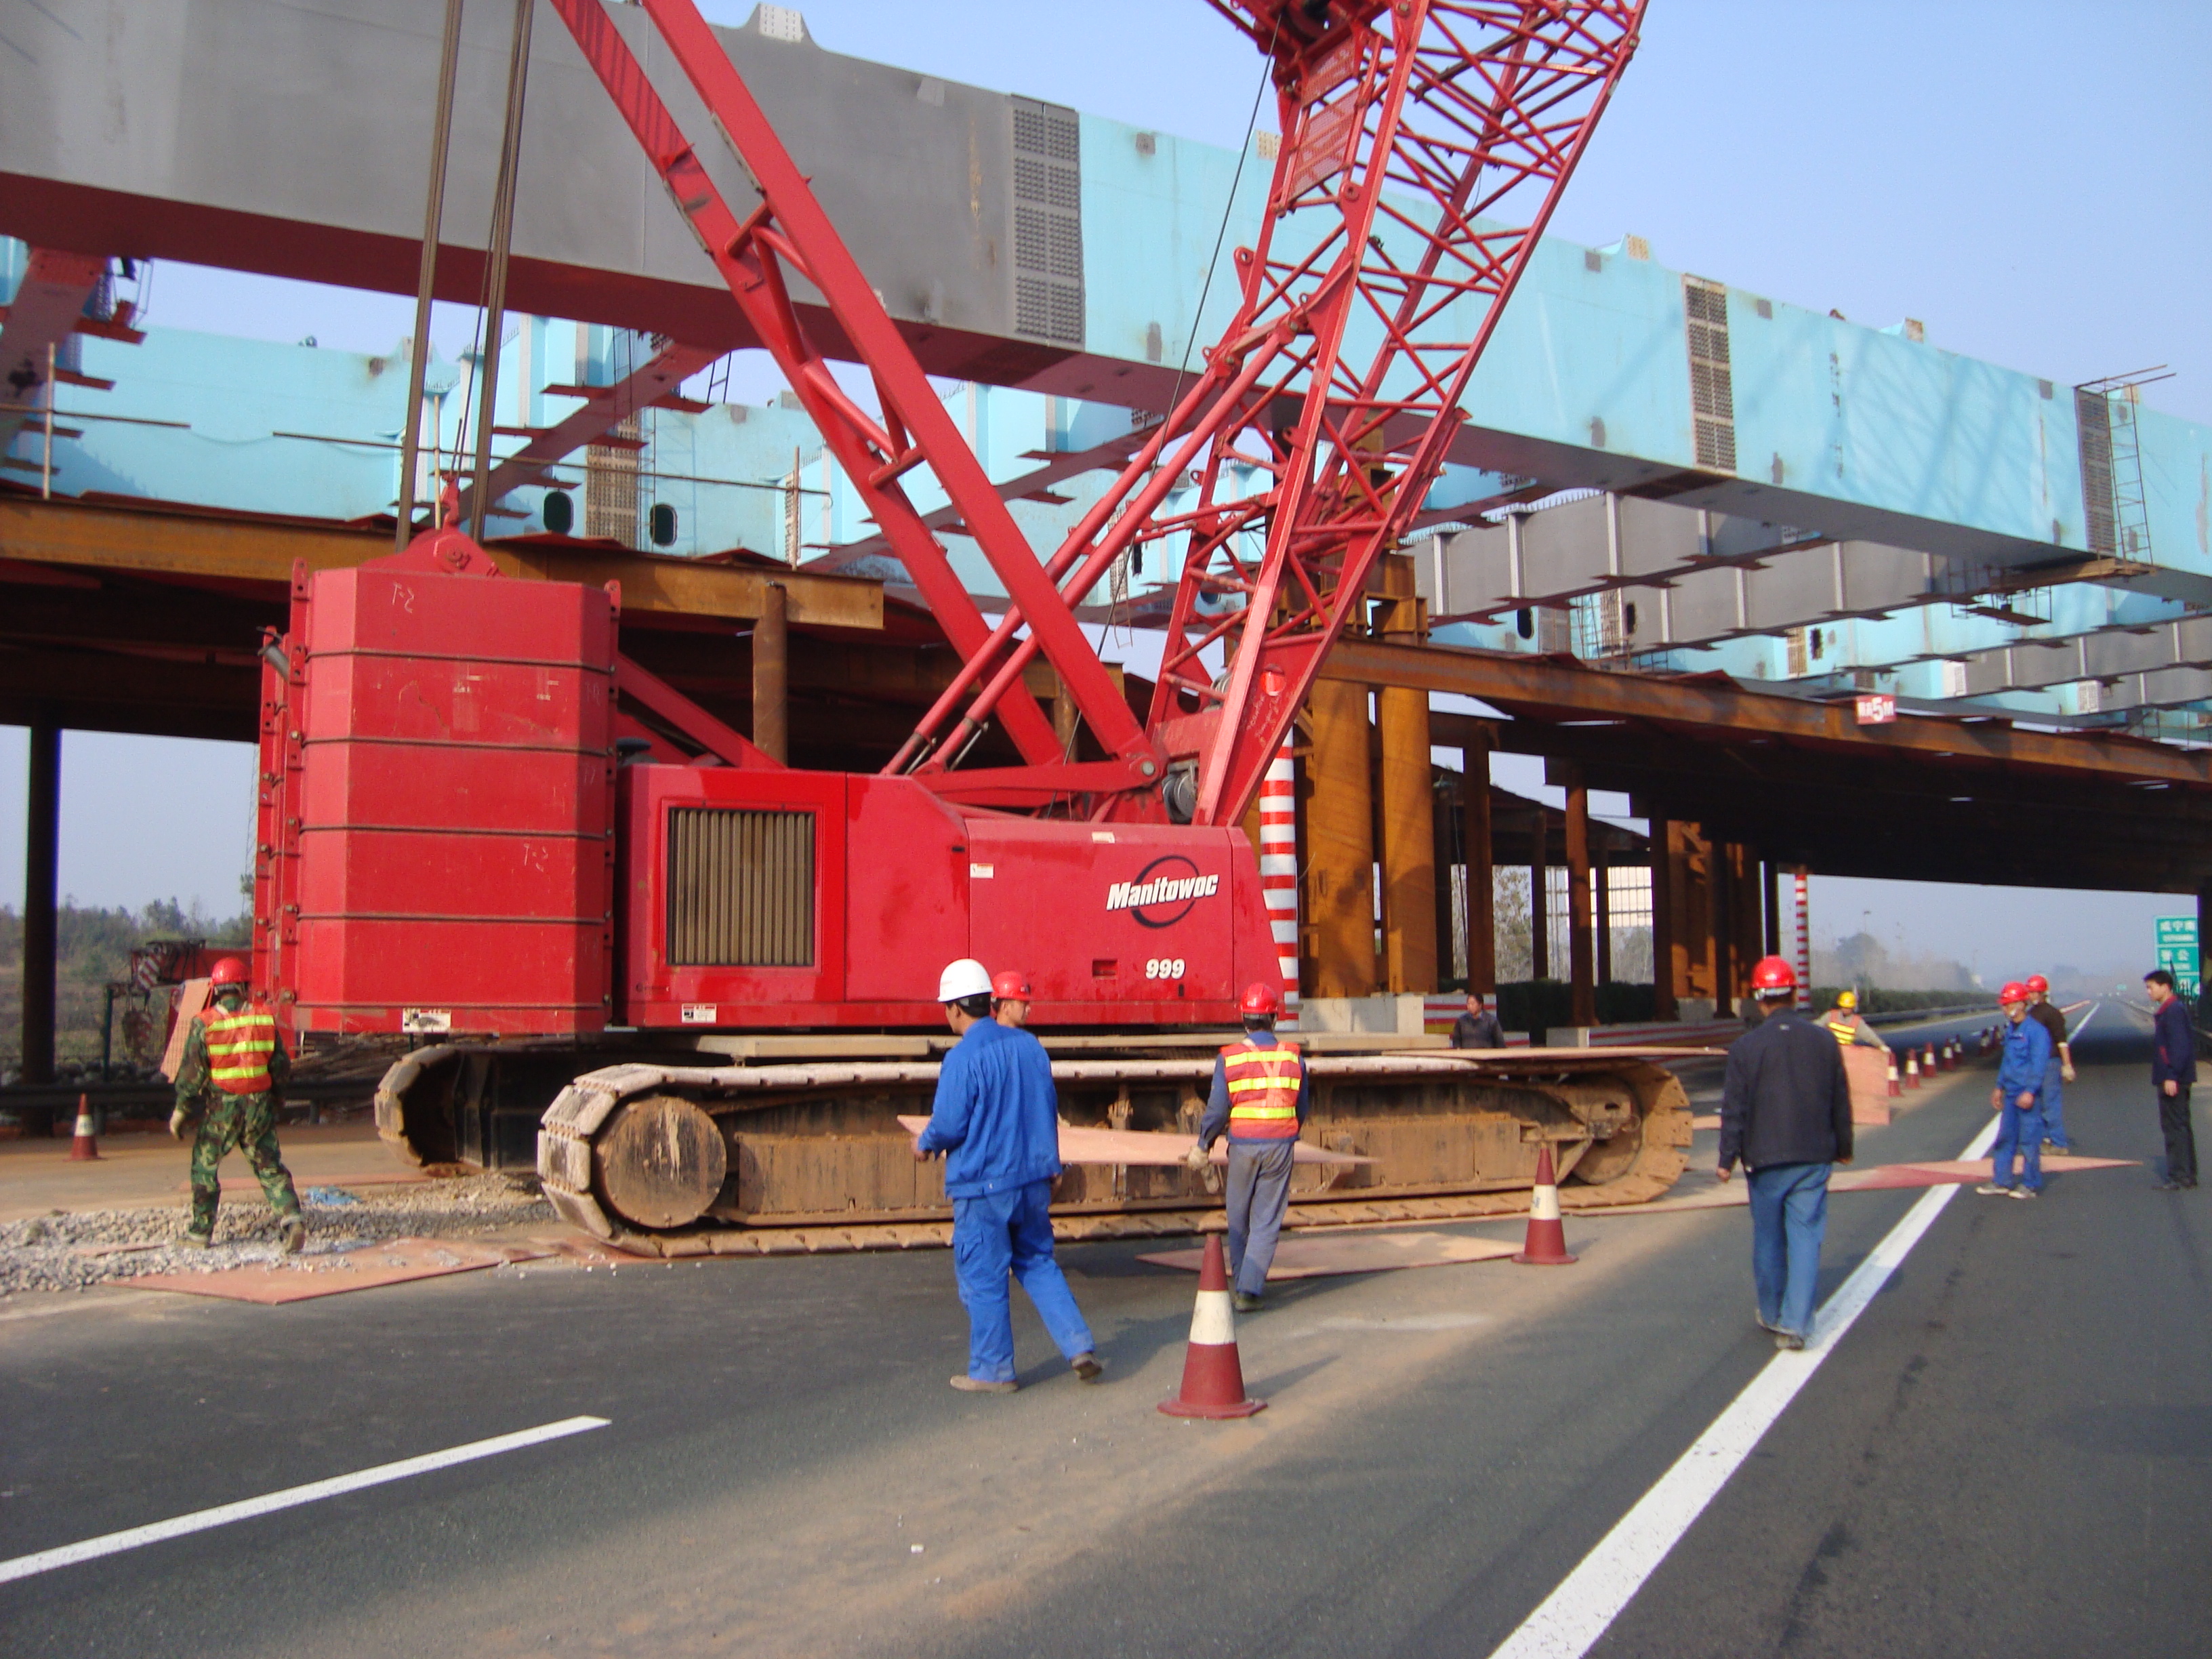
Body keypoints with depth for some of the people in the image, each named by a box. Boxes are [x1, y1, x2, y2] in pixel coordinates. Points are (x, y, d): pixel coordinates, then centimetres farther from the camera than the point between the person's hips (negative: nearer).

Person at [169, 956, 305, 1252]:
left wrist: (181, 1111, 3)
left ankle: (201, 1231, 21)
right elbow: (282, 1066, 6)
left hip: (221, 1108, -2)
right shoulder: (264, 1019, 1)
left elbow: (191, 1072, -7)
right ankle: (291, 1218, -13)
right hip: (260, 1106, 2)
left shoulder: (203, 1024, -7)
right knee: (270, 1167, 6)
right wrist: (276, 1097, 22)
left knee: (205, 1166, 15)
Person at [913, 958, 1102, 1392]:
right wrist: (1050, 1164, 24)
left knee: (983, 1278, 6)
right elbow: (1049, 1108, 13)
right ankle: (1080, 1346, 10)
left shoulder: (962, 1058, -17)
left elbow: (949, 1125, -18)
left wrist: (924, 1144, 4)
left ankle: (993, 1370, 15)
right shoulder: (1029, 1045, 5)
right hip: (1033, 1178, 7)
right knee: (1038, 1263, 18)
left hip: (983, 1185, -7)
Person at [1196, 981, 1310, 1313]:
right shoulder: (1292, 1056, 0)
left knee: (1239, 1218, 16)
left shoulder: (1229, 1057, -6)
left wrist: (1203, 1145, 11)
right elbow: (1302, 1106, 9)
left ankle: (1241, 1281, 26)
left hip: (1243, 1146, 0)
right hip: (1280, 1146, 1)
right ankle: (1250, 1289, -4)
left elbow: (1218, 1109, -5)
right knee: (1267, 1220, 3)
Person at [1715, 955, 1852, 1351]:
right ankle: (1795, 1323, -5)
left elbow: (1734, 1109, -7)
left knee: (1768, 1239, 12)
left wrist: (1728, 1158, 0)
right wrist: (1843, 1147, 23)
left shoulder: (1745, 1047, -8)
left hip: (1765, 1158, -1)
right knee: (1806, 1236, 2)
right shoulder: (1824, 1042, 2)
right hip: (1814, 1157, 2)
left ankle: (1771, 1314, 25)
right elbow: (1841, 1103, 10)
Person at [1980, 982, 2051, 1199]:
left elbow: (2039, 1064, -17)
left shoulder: (2036, 1031, -12)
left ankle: (2031, 1185, 5)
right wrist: (2000, 1087, 25)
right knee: (2005, 1138, 11)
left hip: (2028, 1095, -8)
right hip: (2010, 1093, 8)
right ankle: (2001, 1181, 17)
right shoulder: (2010, 1030, 14)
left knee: (2029, 1140, -2)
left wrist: (2030, 1091, -22)